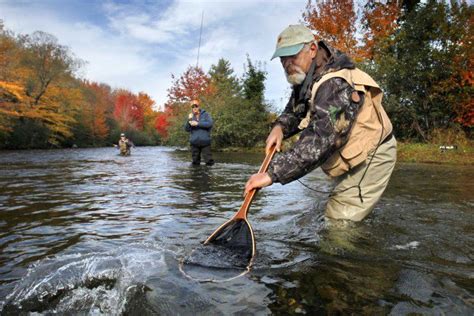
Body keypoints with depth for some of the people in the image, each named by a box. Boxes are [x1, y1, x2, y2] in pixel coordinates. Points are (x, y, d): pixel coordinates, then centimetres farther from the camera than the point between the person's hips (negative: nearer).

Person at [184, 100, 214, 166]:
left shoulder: (205, 114, 4)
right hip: (194, 142, 3)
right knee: (195, 162, 8)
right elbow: (186, 129, 4)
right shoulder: (191, 117, 12)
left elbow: (210, 123, -13)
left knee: (209, 161, -4)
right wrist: (189, 120, -12)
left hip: (205, 142, -3)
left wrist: (197, 123, -16)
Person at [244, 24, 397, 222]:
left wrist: (273, 174, -46)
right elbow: (294, 111, 10)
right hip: (351, 157, 10)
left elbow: (318, 141, -43)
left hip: (371, 156, -10)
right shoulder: (305, 77, 0)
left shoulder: (335, 85, -32)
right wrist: (280, 127, -15)